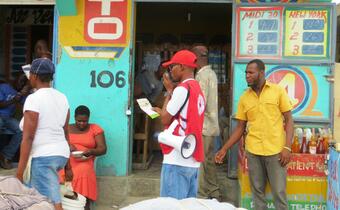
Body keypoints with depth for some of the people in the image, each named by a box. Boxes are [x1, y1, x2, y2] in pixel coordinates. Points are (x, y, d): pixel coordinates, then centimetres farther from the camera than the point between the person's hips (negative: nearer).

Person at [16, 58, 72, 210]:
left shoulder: (33, 99, -12)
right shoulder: (62, 97, 9)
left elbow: (28, 137, -16)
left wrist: (19, 173, -13)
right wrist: (67, 164, 19)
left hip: (42, 157, -8)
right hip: (61, 154, 8)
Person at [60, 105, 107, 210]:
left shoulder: (95, 129, 10)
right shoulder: (67, 128, 17)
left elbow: (103, 149, 4)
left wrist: (91, 151, -16)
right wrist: (67, 146, -13)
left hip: (84, 161, -1)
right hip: (66, 159, 1)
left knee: (83, 172, -34)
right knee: (61, 173, -31)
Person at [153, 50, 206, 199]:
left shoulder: (182, 88, -12)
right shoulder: (197, 89, 15)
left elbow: (165, 120, -9)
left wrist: (169, 90, -1)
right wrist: (161, 111, 16)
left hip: (177, 160, -9)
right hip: (193, 160, 9)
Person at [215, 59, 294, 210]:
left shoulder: (278, 91, -1)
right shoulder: (244, 98, 7)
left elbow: (289, 120, -1)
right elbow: (240, 128, 11)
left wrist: (287, 147, -10)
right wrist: (224, 149, 4)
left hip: (275, 150, -3)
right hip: (253, 151, 3)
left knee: (279, 192, 1)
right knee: (257, 191, 10)